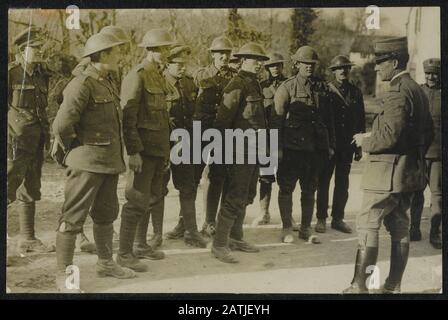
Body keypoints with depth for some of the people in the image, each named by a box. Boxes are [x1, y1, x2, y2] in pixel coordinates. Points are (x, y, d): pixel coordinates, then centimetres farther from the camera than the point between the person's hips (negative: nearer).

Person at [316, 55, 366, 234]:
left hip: (347, 146, 3)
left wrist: (359, 147, 7)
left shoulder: (356, 92, 8)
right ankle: (321, 219, 12)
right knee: (323, 182, 4)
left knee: (342, 184, 8)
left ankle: (338, 218, 17)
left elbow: (361, 120, 10)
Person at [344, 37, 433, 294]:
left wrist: (365, 141, -9)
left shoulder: (398, 92, -17)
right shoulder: (418, 90, 14)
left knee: (368, 226, -5)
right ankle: (393, 286, 18)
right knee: (400, 227, 12)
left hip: (389, 173, -10)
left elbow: (389, 135, -24)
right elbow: (428, 133, 19)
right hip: (410, 173, 10)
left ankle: (360, 286, -3)